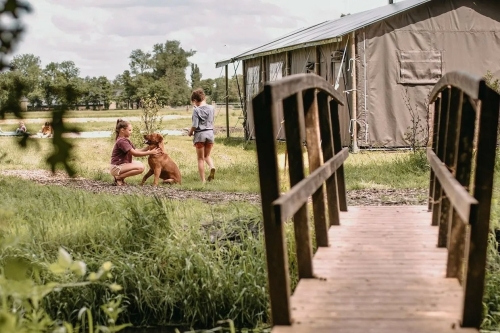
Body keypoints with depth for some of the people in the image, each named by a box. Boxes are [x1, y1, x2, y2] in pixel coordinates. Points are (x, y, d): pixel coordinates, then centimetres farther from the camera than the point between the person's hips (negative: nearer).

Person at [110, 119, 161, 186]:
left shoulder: (126, 140, 15)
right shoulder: (121, 141, -18)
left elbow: (137, 151, 9)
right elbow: (135, 154, -22)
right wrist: (150, 152, -20)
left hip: (121, 165, 10)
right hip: (116, 167, -10)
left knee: (139, 164, 17)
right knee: (140, 168, -21)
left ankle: (120, 176, 8)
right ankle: (119, 178, -12)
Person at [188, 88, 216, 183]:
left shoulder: (196, 110, -11)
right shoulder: (211, 108, 3)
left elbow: (195, 125, -16)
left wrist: (190, 132, 5)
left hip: (200, 134, -4)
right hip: (210, 132, 4)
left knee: (200, 159, 7)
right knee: (207, 155, 21)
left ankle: (203, 180, 6)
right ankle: (212, 167, -10)